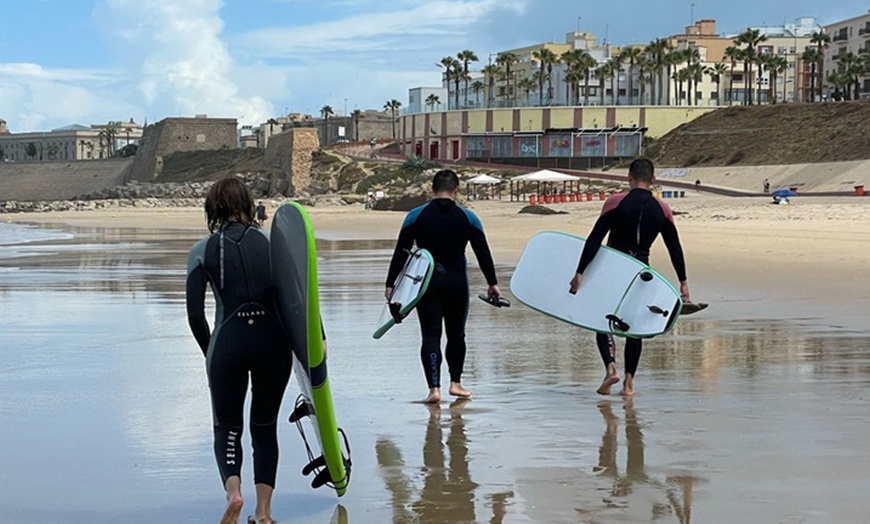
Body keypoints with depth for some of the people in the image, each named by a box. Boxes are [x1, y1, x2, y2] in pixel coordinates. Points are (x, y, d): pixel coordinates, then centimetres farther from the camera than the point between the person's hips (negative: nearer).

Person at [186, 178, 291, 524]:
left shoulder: (203, 251, 2)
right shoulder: (269, 241, 5)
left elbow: (195, 314, -1)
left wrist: (211, 353, 12)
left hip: (229, 342, -1)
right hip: (273, 340, 2)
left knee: (227, 426, 15)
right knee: (265, 426, 17)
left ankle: (233, 489, -12)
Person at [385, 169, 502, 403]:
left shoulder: (416, 216, 0)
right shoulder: (468, 217, 2)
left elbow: (401, 252, -2)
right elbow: (483, 253, 5)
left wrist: (391, 284, 1)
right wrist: (492, 283, 13)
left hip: (426, 284, -1)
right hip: (456, 283, 1)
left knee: (431, 335, -1)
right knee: (456, 333, 17)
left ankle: (434, 388, -12)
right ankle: (455, 382, 22)